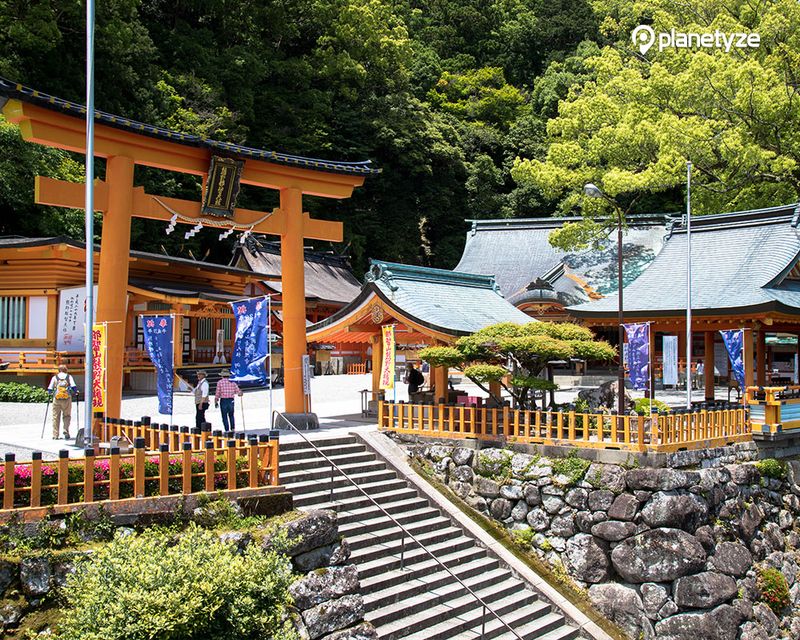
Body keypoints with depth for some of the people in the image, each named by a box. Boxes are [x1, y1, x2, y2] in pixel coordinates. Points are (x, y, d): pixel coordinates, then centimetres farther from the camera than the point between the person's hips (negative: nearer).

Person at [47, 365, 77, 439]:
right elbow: (74, 388, -1)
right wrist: (73, 393, 18)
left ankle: (55, 435, 7)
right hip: (67, 399, -1)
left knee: (56, 417, 7)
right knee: (67, 416, 10)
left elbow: (49, 390, 6)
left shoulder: (54, 377, 10)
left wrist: (50, 394, 26)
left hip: (56, 399, 1)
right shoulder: (69, 377, 8)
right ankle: (66, 430, -10)